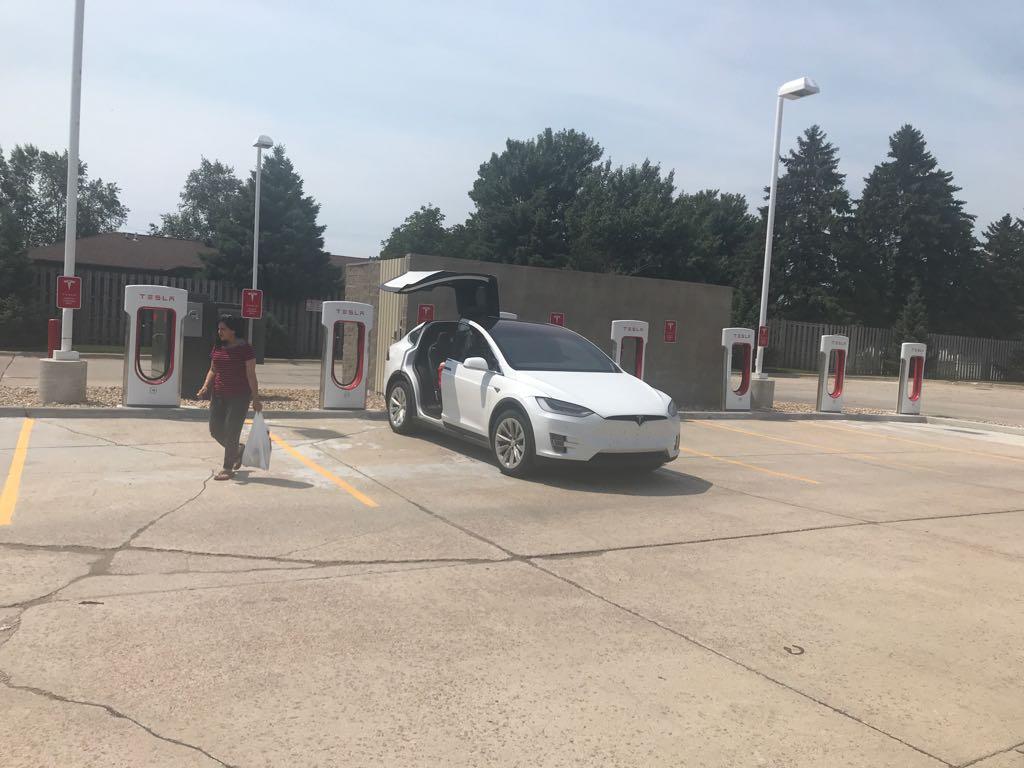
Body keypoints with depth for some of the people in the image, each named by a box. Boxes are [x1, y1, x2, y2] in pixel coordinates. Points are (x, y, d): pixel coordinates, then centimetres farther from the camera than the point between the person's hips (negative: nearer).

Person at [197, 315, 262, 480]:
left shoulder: (245, 348, -10)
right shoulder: (217, 347, 8)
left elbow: (251, 375, -10)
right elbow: (213, 370, 16)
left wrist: (256, 399, -11)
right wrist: (205, 387, -1)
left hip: (239, 397, -7)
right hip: (219, 395, 7)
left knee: (231, 431, -4)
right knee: (215, 429, 9)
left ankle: (228, 468, 7)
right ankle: (238, 449, 34)